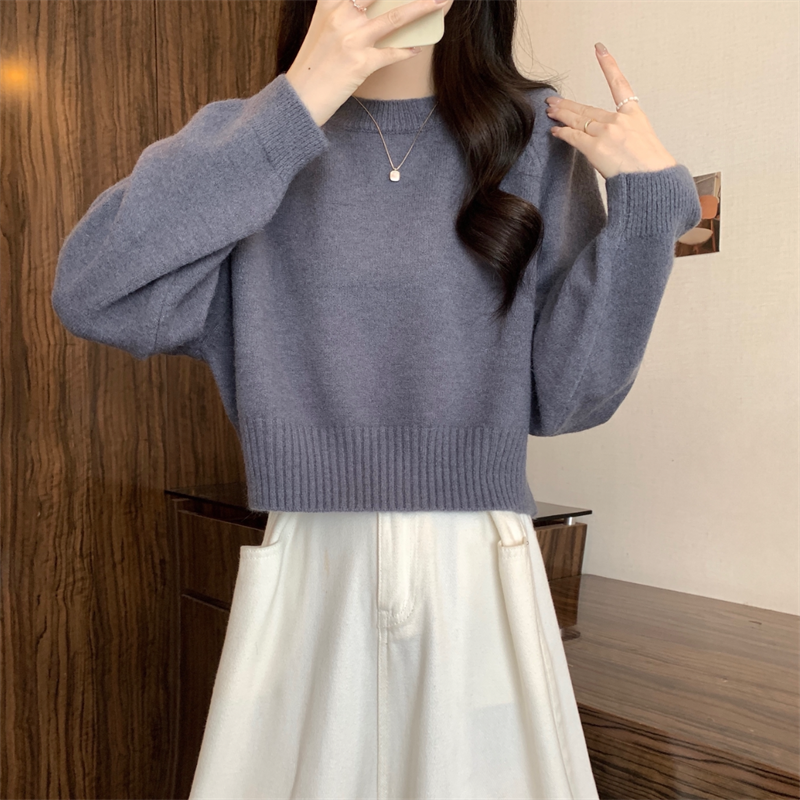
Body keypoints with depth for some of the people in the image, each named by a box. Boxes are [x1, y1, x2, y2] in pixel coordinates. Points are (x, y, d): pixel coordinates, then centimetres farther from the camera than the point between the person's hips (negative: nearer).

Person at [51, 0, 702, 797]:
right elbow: (91, 296, -15)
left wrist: (650, 194, -10)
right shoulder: (253, 137, 1)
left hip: (483, 581, 1)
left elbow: (567, 394, -2)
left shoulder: (536, 136, 2)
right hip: (305, 580, 0)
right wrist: (293, 106, -17)